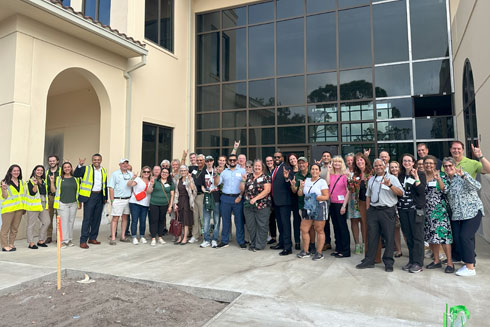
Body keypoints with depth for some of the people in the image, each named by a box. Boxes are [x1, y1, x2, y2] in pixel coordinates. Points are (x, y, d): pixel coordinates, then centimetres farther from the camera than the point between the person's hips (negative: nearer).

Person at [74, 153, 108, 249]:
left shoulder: (104, 171, 12)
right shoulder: (86, 169, -1)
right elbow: (75, 175, -14)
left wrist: (105, 197, 15)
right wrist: (80, 165, -27)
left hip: (100, 196, 5)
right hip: (89, 196, -5)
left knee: (97, 218, 10)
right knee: (87, 219, -6)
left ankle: (92, 238, 22)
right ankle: (83, 241, -1)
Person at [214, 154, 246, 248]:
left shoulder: (242, 171, 5)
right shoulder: (224, 172, 12)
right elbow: (216, 183, 6)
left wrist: (240, 196, -7)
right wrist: (217, 174, -6)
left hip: (237, 198, -2)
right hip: (225, 198, 2)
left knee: (239, 220, 1)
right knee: (225, 220, 7)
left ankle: (241, 241, 10)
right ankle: (224, 241, 17)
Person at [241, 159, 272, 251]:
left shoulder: (266, 177, 0)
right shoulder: (248, 176, 12)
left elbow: (267, 190, -12)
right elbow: (242, 189, 10)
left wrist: (255, 198, -18)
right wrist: (243, 181, -6)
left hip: (262, 206, -4)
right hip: (248, 205, 4)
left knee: (262, 226, -1)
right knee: (250, 226, 10)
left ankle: (259, 245, 11)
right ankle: (253, 243, 25)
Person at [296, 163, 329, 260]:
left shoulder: (322, 182, -4)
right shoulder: (306, 180, 11)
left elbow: (326, 197, -9)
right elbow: (300, 194, 12)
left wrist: (315, 198, -21)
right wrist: (301, 187, -7)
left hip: (319, 208, -6)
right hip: (308, 208, 6)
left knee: (319, 231, 2)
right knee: (304, 230, 7)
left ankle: (319, 253, 13)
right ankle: (306, 251, 21)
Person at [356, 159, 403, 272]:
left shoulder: (392, 178, 2)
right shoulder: (371, 180, 17)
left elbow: (401, 193, -9)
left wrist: (390, 185, -23)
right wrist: (367, 209, 13)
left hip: (387, 210, -4)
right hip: (373, 210, 4)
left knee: (389, 237, 0)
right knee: (372, 236, 7)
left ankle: (388, 262, 11)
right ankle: (369, 260, 15)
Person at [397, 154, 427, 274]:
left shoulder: (420, 174, 0)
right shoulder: (400, 176, 12)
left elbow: (421, 191, -12)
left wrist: (416, 178, -17)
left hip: (416, 209, -4)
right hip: (403, 209, 4)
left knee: (417, 236, -1)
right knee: (408, 236, 9)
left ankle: (418, 263, 6)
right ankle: (411, 261, 19)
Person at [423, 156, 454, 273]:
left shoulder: (441, 175, 0)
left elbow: (445, 190, -11)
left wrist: (438, 179, -22)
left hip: (440, 210, -4)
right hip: (427, 211, 4)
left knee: (443, 235, -9)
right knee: (430, 236, 9)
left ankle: (450, 262, 1)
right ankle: (436, 260, 22)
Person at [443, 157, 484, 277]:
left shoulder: (463, 176, -6)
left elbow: (477, 186, -21)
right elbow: (446, 195, 19)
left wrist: (463, 175, -32)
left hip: (472, 211, -6)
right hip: (456, 214, 6)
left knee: (465, 237, -12)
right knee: (456, 238, 1)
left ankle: (470, 268, -2)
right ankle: (467, 261, 17)